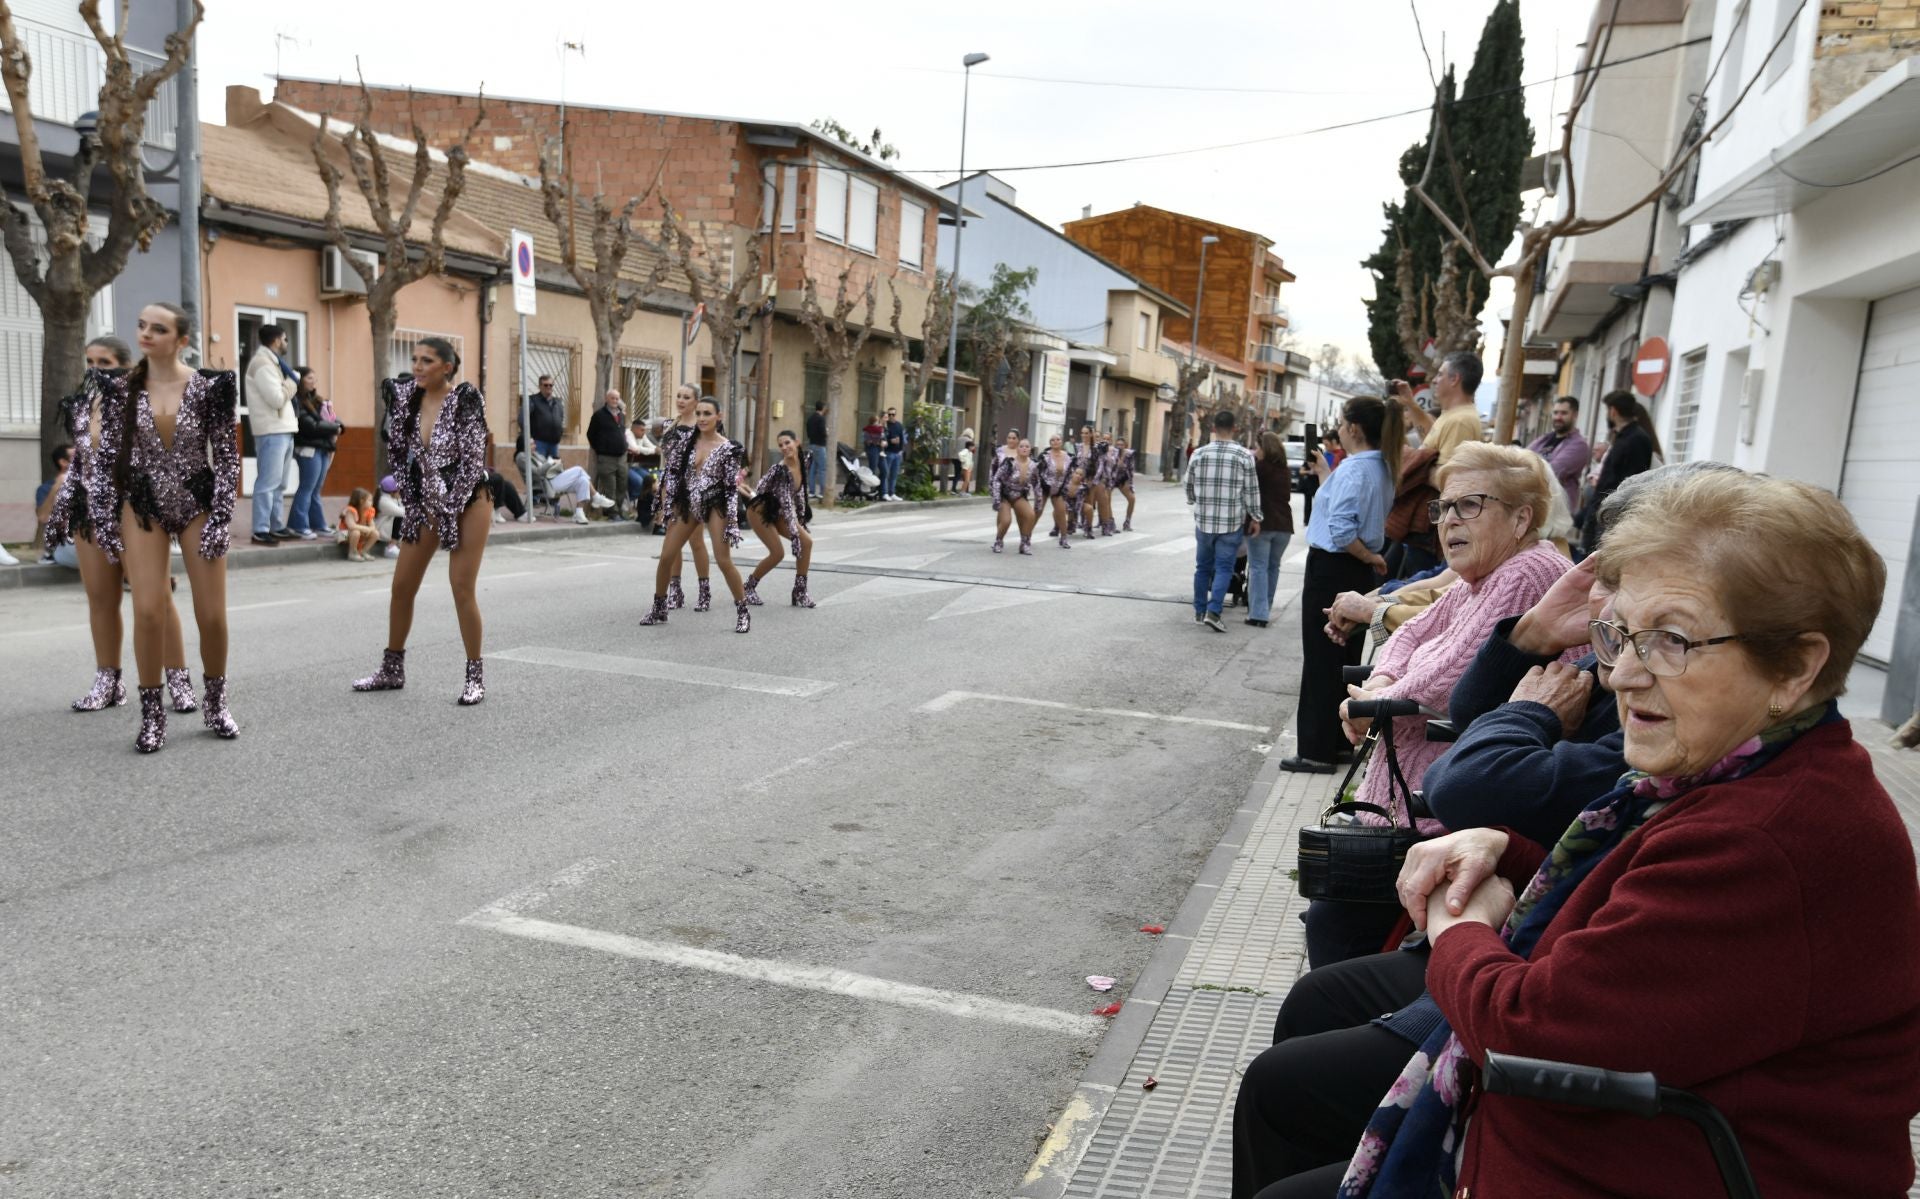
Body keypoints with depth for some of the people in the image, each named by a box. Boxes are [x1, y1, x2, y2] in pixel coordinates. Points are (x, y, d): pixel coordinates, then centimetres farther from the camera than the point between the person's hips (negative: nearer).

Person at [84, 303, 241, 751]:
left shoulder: (209, 387, -8)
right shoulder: (121, 387, -3)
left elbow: (226, 456, -6)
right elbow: (105, 455, 1)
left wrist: (219, 522, -11)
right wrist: (103, 520, -3)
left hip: (198, 503, -1)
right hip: (142, 506, 1)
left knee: (213, 615, -1)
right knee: (149, 612, -7)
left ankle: (215, 703, 21)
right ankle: (152, 714, 8)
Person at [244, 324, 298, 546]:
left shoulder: (271, 362, 20)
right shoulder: (262, 364, -10)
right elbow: (277, 399, -18)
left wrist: (290, 383, 2)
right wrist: (292, 382, -4)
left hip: (283, 429, 10)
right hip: (272, 431, -10)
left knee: (279, 484, 13)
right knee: (268, 482, -10)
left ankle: (276, 527, 19)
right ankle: (261, 531, -10)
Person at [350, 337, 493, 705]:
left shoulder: (465, 398, -15)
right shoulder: (407, 396, 1)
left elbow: (473, 458, -17)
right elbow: (398, 451, 9)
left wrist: (448, 511, -16)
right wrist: (415, 503, 3)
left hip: (467, 502, -6)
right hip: (426, 504, 6)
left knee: (462, 590, -7)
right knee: (402, 587, 8)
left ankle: (476, 675, 6)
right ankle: (392, 670, 23)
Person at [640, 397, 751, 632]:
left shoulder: (727, 448, -9)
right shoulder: (687, 441, 2)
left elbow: (732, 487, -10)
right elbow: (673, 471, 8)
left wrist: (732, 521, -14)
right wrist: (670, 504, 3)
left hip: (714, 506, -4)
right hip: (687, 504, 4)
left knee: (724, 562, -10)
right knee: (666, 557, 3)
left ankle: (743, 613, 4)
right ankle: (659, 610, 19)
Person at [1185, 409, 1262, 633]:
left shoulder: (1198, 454, 0)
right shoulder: (1244, 455, -7)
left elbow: (1189, 487, 10)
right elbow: (1251, 491, -4)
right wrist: (1255, 518, 7)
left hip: (1203, 520, 2)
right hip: (1231, 522, -2)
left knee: (1203, 567, 14)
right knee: (1224, 568, 2)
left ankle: (1199, 611, 20)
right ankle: (1213, 611, -9)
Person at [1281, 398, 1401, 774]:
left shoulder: (1354, 467, -19)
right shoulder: (1382, 467, 9)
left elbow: (1341, 530, -27)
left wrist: (1368, 557, -13)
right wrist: (1324, 475, 17)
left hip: (1331, 571, -9)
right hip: (1357, 573, 9)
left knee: (1321, 662, -1)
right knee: (1346, 659, 16)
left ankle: (1316, 750, 5)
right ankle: (1339, 740, 26)